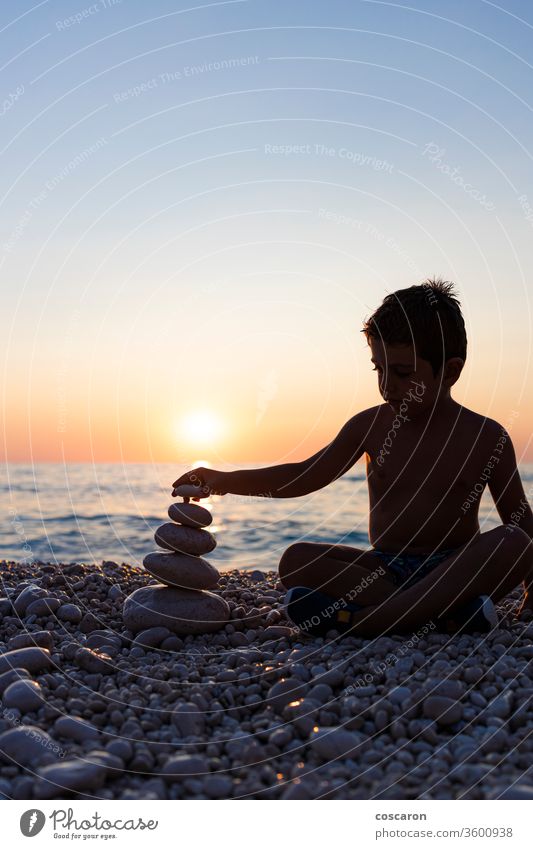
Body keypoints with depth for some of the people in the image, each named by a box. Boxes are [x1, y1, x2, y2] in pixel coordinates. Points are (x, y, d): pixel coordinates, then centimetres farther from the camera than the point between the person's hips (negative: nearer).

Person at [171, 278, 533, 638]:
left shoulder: (486, 436, -3)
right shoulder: (370, 425, 2)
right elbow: (305, 476, 5)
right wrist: (228, 481, -5)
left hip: (454, 567, -1)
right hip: (385, 568, 2)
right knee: (296, 560, -20)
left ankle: (357, 619, -39)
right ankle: (445, 608, -29)